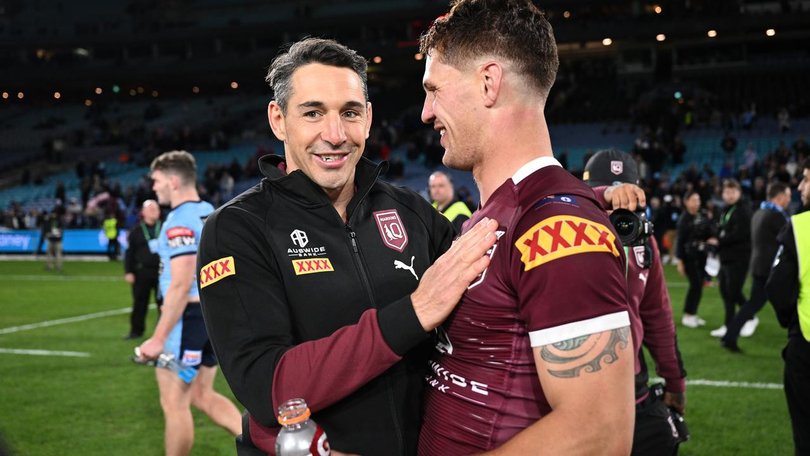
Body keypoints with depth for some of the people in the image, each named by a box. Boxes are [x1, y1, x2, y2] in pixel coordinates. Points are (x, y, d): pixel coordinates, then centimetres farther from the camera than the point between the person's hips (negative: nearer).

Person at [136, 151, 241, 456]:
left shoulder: (180, 221, -17)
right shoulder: (211, 213, 11)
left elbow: (181, 286, -23)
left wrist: (158, 339, -21)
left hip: (189, 316, -9)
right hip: (215, 313, 9)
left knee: (174, 402, 3)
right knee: (202, 395, 17)